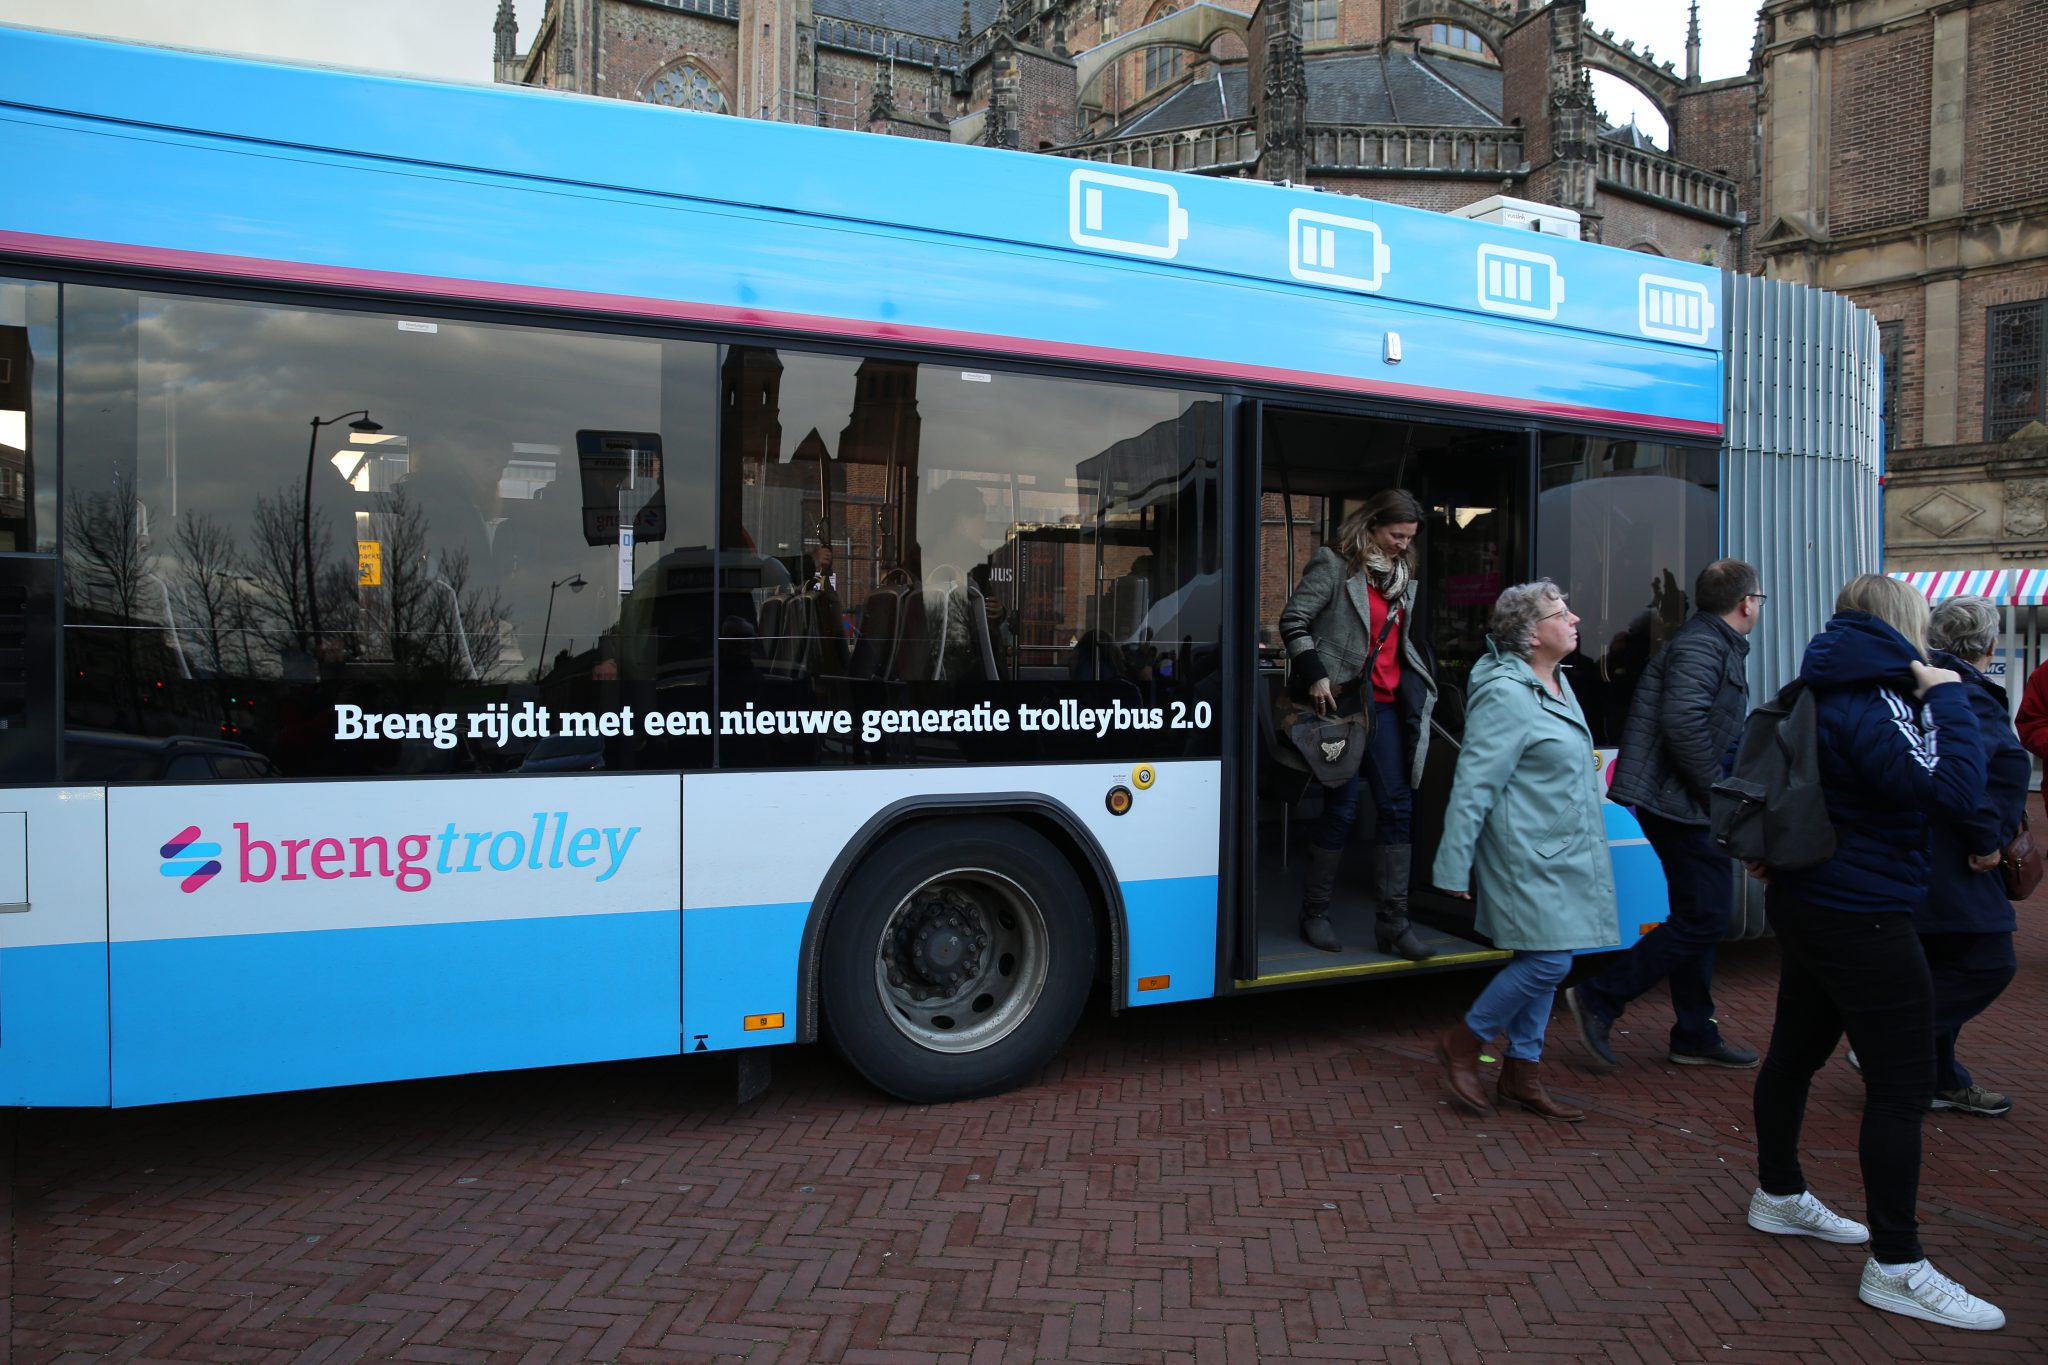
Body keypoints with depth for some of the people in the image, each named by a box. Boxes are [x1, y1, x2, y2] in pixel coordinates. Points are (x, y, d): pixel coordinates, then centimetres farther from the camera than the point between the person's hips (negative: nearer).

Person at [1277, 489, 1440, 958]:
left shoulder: (1400, 575, 16)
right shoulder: (1335, 566, -5)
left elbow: (1403, 640, 20)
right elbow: (1293, 621, -11)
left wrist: (1418, 688, 8)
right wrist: (1314, 675, -17)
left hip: (1386, 703, 7)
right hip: (1345, 700, -7)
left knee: (1396, 806, 3)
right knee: (1342, 809, -2)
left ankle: (1392, 923, 9)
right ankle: (1314, 915, 13)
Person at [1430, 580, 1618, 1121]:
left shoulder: (1556, 683, 12)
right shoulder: (1506, 694, -18)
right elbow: (1473, 784, -20)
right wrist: (1455, 867, -20)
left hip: (1561, 853, 10)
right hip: (1528, 857, -10)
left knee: (1543, 963, 12)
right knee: (1548, 961, -10)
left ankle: (1522, 1072, 22)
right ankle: (1462, 1044, 7)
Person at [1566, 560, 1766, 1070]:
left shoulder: (1715, 645, 19)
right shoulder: (1701, 646, -14)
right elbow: (1683, 722, -27)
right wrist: (1717, 790, -19)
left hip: (1687, 804, 11)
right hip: (1682, 803, -11)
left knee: (1698, 916, 15)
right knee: (1705, 916, -9)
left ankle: (1696, 1035, 24)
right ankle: (1600, 997, -4)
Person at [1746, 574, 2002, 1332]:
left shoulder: (1817, 693, 9)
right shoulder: (1870, 702, -21)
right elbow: (1951, 789, -29)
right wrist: (1948, 695, -18)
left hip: (1807, 898, 10)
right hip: (1863, 916, -10)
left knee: (1796, 1050, 20)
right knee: (1902, 1085, -2)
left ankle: (1779, 1196, 37)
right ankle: (1896, 1268, 6)